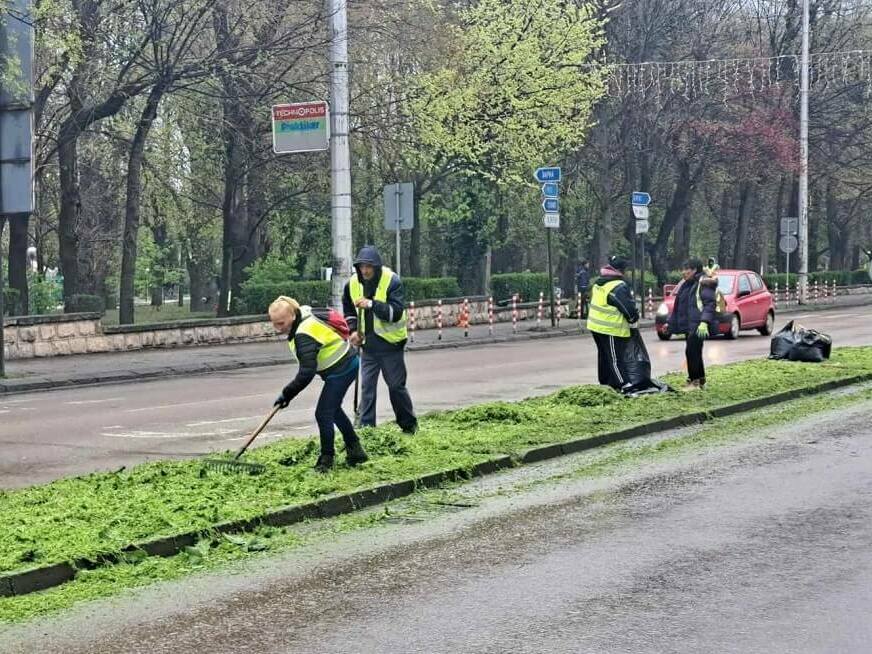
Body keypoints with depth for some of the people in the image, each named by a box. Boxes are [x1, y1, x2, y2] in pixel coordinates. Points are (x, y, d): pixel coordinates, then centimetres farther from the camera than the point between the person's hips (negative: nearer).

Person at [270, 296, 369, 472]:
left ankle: (326, 460, 2)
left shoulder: (304, 336, -30)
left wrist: (287, 394, -26)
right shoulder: (305, 314, -2)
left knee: (324, 413, -9)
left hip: (341, 370, -11)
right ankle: (355, 451, 29)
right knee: (333, 410, 22)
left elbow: (306, 373, -33)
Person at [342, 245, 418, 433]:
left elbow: (396, 312, -24)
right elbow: (348, 310, 17)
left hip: (390, 343, -4)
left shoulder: (392, 281, -16)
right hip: (367, 344, 4)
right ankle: (366, 428, 5)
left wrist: (372, 304, -35)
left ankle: (409, 425, 22)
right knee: (367, 387, 2)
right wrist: (353, 330, 2)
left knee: (396, 386, 6)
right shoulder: (353, 284, -1)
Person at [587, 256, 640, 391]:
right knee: (615, 357, -7)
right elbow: (628, 306, -16)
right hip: (611, 329, -9)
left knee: (603, 355, 17)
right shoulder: (619, 286, -19)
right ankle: (622, 384, -5)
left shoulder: (599, 283, 10)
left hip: (595, 325, 9)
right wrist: (634, 318, 3)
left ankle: (604, 382, 24)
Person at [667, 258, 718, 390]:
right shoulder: (687, 285, 18)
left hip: (698, 326, -9)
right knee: (695, 353, 12)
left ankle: (694, 381, -7)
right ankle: (701, 381, 19)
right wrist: (671, 322, 25)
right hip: (689, 325, 9)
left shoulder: (703, 283, -10)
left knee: (691, 351, -12)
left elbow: (710, 303, -19)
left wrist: (704, 322, -29)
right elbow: (680, 305, 24)